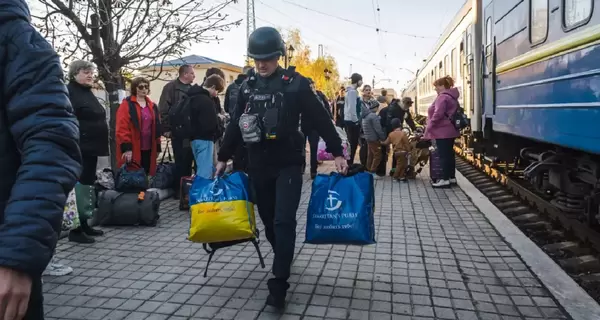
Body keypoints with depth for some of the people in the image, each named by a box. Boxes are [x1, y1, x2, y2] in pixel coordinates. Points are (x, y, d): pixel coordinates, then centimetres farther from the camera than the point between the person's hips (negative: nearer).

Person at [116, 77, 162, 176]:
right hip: (132, 150, -6)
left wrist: (157, 147, 12)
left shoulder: (152, 106, 15)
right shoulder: (126, 105, -5)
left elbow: (156, 128, 16)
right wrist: (126, 148, -18)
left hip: (148, 149, 6)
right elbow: (122, 128, -12)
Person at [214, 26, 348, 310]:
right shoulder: (248, 86, 7)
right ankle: (283, 262, 35)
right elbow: (235, 125, 13)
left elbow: (320, 119, -5)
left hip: (289, 164, -4)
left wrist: (337, 152, -7)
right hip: (258, 165, 5)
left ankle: (279, 283, -2)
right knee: (268, 220, 13)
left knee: (283, 221, -9)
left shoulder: (295, 83, -6)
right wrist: (223, 158, 16)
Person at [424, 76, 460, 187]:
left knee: (444, 155, -7)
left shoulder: (443, 97, -15)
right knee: (449, 154, 13)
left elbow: (438, 114, -23)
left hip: (442, 131, -10)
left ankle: (445, 179, -5)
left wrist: (429, 128, -16)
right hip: (450, 131, 10)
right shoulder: (452, 97, 17)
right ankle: (452, 177, 19)